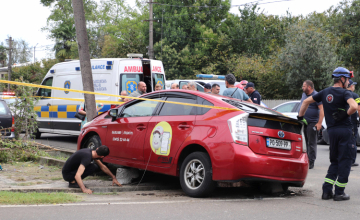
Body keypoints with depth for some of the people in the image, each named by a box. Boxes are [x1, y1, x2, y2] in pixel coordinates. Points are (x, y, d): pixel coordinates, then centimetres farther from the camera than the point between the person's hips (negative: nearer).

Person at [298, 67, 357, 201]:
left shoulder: (325, 92, 11)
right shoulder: (344, 93, -9)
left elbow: (306, 101, 17)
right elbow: (354, 107, -27)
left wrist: (300, 117, 25)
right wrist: (346, 114, -9)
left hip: (331, 131, 6)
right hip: (344, 130, -6)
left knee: (334, 162, 16)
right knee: (344, 161, 2)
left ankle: (326, 191, 9)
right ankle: (339, 193, 3)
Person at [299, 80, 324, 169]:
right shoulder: (304, 95, 14)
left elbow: (322, 109, -16)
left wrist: (319, 123, -22)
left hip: (312, 123, -8)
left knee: (312, 143, -4)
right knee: (304, 142, 11)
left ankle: (311, 162, -1)